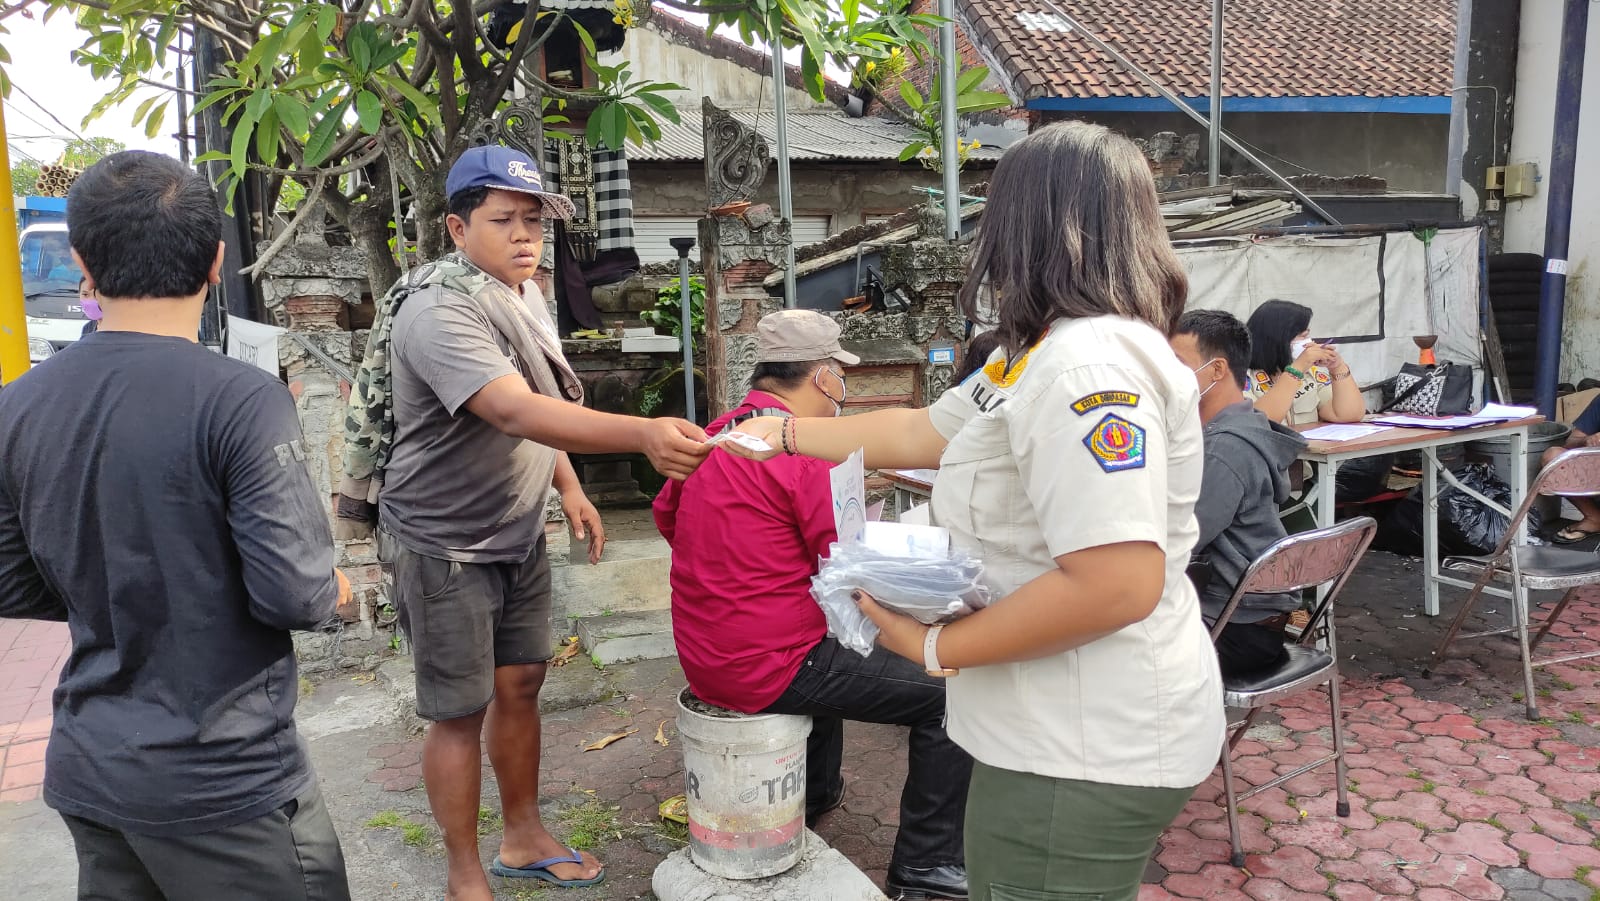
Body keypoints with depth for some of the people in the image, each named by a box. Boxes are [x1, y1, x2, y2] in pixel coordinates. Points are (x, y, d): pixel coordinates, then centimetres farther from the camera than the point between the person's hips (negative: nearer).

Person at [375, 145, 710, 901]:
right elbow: (517, 414, -41)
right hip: (445, 547, -8)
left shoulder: (524, 292, 3)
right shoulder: (440, 314, -26)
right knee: (460, 713, 2)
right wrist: (644, 434, -52)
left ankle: (523, 838, 33)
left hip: (518, 535, 8)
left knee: (520, 684, 15)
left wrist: (569, 488, 13)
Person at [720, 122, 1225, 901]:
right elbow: (920, 433, 16)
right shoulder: (1047, 355, 9)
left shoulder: (1088, 366, -26)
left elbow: (1118, 585, -32)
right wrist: (783, 433, 20)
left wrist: (937, 648, -22)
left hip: (1084, 750, -10)